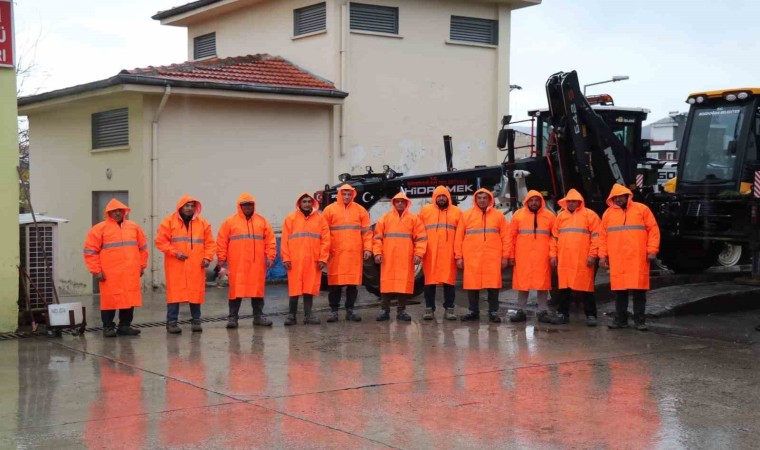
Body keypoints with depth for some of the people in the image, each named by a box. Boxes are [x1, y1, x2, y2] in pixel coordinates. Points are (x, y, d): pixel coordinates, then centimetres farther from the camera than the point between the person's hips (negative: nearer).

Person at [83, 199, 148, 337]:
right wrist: (96, 271, -7)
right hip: (110, 275, -4)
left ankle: (125, 326, 15)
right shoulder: (100, 229, 0)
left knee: (130, 299, 5)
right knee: (110, 300, -1)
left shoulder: (134, 227, 13)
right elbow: (90, 251, -2)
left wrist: (142, 266, 15)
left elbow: (142, 248, 20)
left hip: (131, 274, 4)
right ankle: (108, 327, 8)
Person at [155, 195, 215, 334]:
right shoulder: (169, 221, 1)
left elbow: (210, 243, 9)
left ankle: (196, 320, 15)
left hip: (196, 266, 2)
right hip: (175, 266, -2)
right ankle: (171, 322, 2)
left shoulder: (203, 223, 8)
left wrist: (207, 257, -6)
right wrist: (175, 252, -13)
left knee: (196, 293, 4)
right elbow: (160, 241, -3)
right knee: (174, 293, -3)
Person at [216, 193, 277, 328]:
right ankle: (233, 317, 6)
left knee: (258, 289, 7)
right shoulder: (230, 222, 4)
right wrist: (222, 259, -2)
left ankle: (258, 316, 17)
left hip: (257, 264, 2)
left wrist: (270, 257, 0)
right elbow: (221, 242, 3)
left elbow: (270, 240, 7)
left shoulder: (262, 221, 9)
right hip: (237, 265, -2)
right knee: (236, 290, 0)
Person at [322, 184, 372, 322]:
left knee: (353, 283, 5)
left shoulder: (360, 210, 8)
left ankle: (350, 310, 14)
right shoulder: (330, 210, 4)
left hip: (355, 254, 2)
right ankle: (333, 311, 9)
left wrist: (367, 248, 0)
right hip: (336, 254, -1)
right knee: (335, 283, 1)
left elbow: (367, 231, 8)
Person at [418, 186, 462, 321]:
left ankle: (449, 309, 7)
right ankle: (429, 309, 9)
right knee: (430, 281, 2)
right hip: (430, 254, 0)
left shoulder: (456, 212, 9)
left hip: (448, 254, 0)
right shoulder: (425, 211, 10)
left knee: (449, 281, 1)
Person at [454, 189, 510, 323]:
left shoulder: (498, 215, 8)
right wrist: (459, 256, 0)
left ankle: (493, 312, 8)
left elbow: (505, 237, 6)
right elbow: (459, 237, 5)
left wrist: (505, 256, -1)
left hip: (493, 257, 0)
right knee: (472, 284, 3)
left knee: (493, 284, 0)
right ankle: (474, 311, 13)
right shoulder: (466, 215, 8)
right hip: (472, 258, 0)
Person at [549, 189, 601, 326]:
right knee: (564, 287, 7)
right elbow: (554, 237, 15)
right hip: (564, 260, 4)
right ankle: (563, 313, 14)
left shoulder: (589, 215, 1)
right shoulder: (560, 216, 15)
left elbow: (596, 236, -4)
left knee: (586, 287, 0)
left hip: (583, 260, -4)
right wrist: (553, 255, 8)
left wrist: (592, 255, -11)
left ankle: (590, 315, 6)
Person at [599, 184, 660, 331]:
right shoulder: (608, 213, 12)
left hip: (638, 258, -2)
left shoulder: (641, 209, 4)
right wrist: (603, 255, 6)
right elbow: (603, 236, 12)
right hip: (617, 259, 2)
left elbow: (653, 230, 2)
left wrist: (652, 251, -5)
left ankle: (640, 320, 5)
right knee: (619, 289, 5)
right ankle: (620, 319, 12)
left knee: (639, 289, -1)